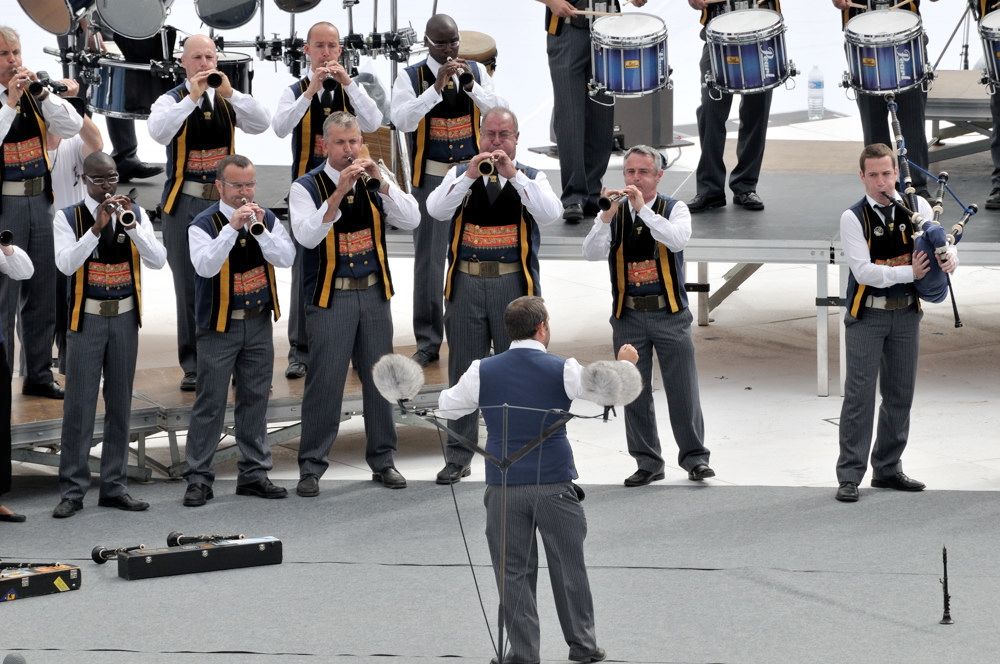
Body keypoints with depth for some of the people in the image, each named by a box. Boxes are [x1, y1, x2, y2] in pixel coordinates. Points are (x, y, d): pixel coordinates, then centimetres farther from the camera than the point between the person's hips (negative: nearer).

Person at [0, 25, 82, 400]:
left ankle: (38, 375, 22)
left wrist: (42, 94, -12)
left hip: (39, 202, 6)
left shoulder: (33, 95, 9)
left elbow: (72, 127, -1)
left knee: (42, 293, 12)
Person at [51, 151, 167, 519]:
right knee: (79, 405, -4)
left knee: (120, 405, 8)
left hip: (125, 318, 3)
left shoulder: (135, 214, 4)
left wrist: (130, 224, -20)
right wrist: (96, 228, -27)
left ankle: (114, 485, 15)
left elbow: (157, 260, -8)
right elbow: (66, 264, -19)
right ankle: (72, 490, -2)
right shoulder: (68, 218, -4)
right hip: (86, 319, -3)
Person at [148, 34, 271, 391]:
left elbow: (261, 124, -9)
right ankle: (193, 366, 7)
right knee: (189, 287, 1)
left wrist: (230, 93, -20)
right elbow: (159, 131, -23)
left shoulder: (228, 100, 6)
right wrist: (192, 97, -27)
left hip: (225, 201, 2)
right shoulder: (172, 100, -3)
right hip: (185, 204, -2)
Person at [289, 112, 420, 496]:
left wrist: (381, 183, -16)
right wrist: (339, 193, -28)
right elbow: (306, 235, -20)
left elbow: (411, 220, -3)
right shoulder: (307, 187, -5)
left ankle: (383, 460, 19)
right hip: (330, 296, -4)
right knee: (324, 382, -5)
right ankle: (311, 466, 2)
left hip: (373, 292, 4)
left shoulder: (374, 182, 8)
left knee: (379, 377, 9)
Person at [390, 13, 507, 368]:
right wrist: (436, 87, -27)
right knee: (429, 257, 3)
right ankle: (428, 342, 9)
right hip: (431, 176, -2)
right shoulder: (411, 77, -4)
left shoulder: (476, 71, 3)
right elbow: (401, 119, -19)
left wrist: (472, 85, -21)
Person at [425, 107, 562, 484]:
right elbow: (436, 210, -8)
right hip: (467, 282, 1)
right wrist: (470, 176, -19)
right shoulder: (460, 175, 9)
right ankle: (458, 458, 13)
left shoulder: (532, 178, 6)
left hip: (514, 283, -1)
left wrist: (514, 174, -19)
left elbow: (550, 215, -14)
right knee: (463, 372, 6)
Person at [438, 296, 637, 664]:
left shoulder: (483, 371, -3)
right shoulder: (561, 371, -7)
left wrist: (441, 398, 33)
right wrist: (625, 363, 19)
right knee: (568, 565, 13)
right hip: (555, 486, -1)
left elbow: (446, 406, 10)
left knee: (513, 571, 6)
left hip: (504, 488, 1)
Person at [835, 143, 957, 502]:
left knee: (900, 394, 11)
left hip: (906, 312, 4)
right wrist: (909, 272, -22)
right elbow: (863, 271, -16)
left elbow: (942, 240, 5)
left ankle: (888, 468, 22)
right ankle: (850, 476, -4)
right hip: (867, 314, -4)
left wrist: (949, 256, -19)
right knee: (860, 395, -6)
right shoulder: (853, 218, -9)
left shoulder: (916, 206, 2)